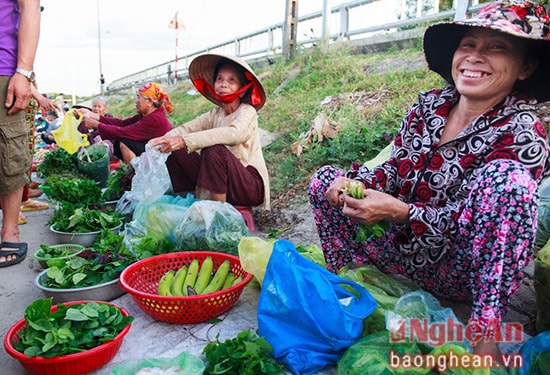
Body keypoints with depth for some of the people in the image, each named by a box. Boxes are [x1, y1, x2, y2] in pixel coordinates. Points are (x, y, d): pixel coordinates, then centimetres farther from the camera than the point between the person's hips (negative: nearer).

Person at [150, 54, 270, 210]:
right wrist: (163, 140, -28)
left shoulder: (247, 111, -10)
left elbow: (234, 133, -33)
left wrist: (184, 141, -40)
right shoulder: (215, 114, 9)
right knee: (177, 151, -4)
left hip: (250, 185, -6)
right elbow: (187, 128, -5)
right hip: (223, 182, 6)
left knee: (214, 150, -31)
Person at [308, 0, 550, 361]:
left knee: (507, 178, -33)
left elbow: (464, 223, -20)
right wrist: (354, 184, -16)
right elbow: (395, 168, 4)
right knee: (324, 179, -2)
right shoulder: (428, 105, -2)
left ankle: (486, 331, -25)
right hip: (402, 246, 5)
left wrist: (401, 212, -32)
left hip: (463, 274, -5)